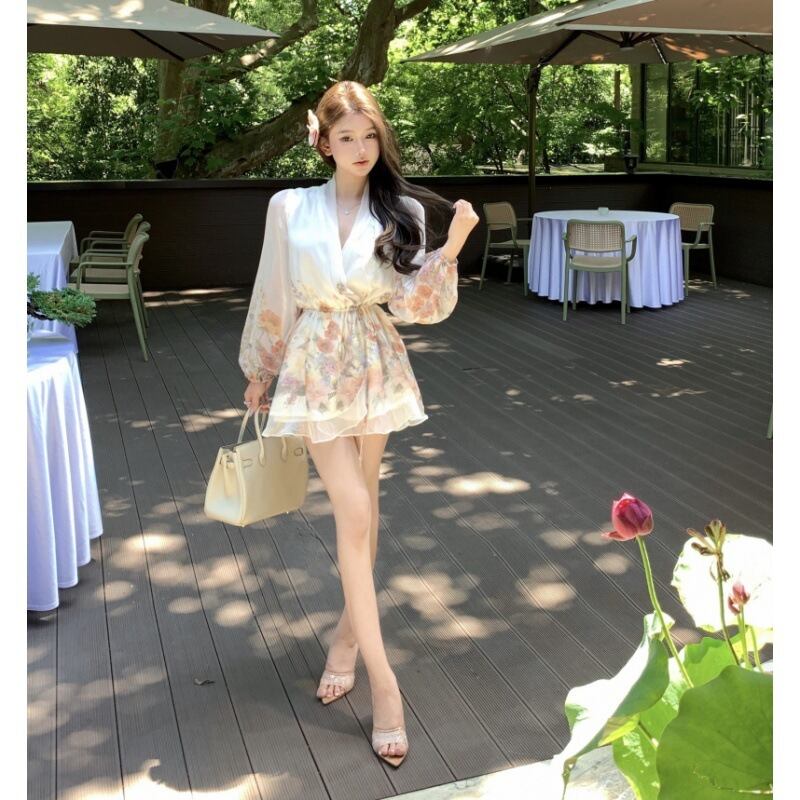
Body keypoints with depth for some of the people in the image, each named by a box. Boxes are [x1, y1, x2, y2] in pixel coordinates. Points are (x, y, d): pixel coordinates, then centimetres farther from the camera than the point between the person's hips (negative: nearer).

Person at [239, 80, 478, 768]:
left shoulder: (402, 211, -1)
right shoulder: (290, 208, -3)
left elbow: (413, 304, -8)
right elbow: (275, 297, 5)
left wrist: (452, 247, -22)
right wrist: (259, 373, 12)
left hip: (378, 368, 2)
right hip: (317, 368, -2)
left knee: (361, 506, 12)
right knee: (354, 513, -8)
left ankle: (349, 632, 34)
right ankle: (383, 679, -1)